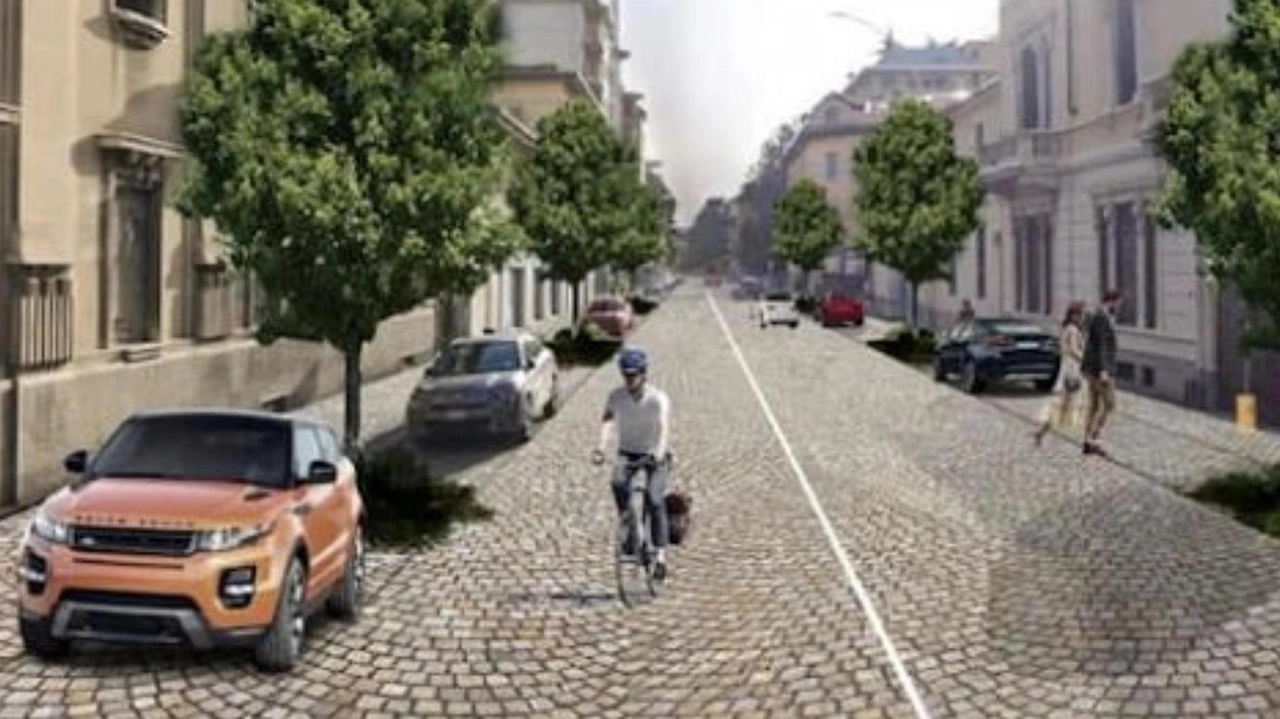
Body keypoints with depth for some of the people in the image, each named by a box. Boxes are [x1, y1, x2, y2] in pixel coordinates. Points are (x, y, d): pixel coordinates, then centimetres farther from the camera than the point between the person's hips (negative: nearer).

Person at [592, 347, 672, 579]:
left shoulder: (659, 398, -20)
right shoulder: (616, 397, -11)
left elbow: (665, 427, -35)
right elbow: (607, 421, -25)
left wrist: (659, 452, -54)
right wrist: (601, 448, -44)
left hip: (654, 454, -3)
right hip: (628, 452, 3)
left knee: (655, 500, -20)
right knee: (619, 483, -28)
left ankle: (661, 555, -14)